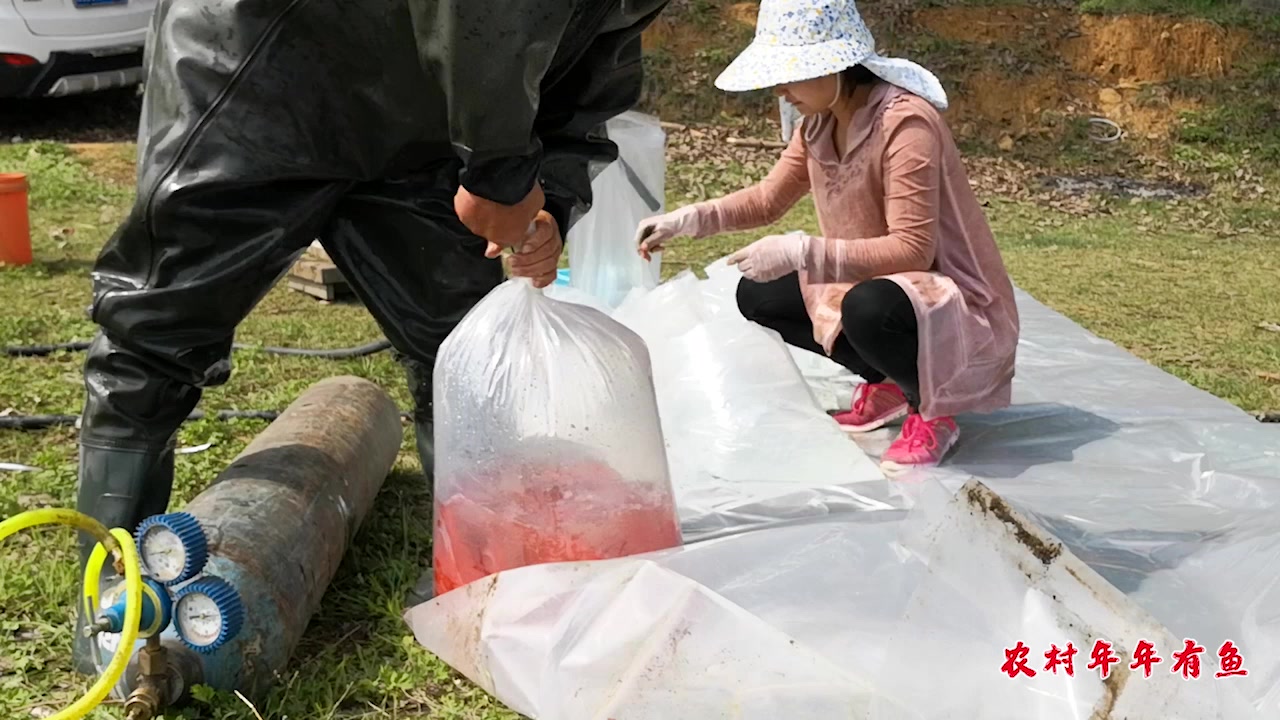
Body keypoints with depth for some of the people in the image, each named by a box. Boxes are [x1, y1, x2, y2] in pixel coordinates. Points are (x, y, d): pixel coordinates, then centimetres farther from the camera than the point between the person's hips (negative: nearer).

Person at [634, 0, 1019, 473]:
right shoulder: (819, 123, -2)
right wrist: (689, 219, -3)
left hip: (958, 307, -9)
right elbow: (769, 199, 11)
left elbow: (913, 250, -30)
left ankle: (933, 412, -8)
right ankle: (885, 384, 11)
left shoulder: (906, 121, -26)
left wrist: (802, 252, -34)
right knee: (757, 295, 4)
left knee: (869, 307, -39)